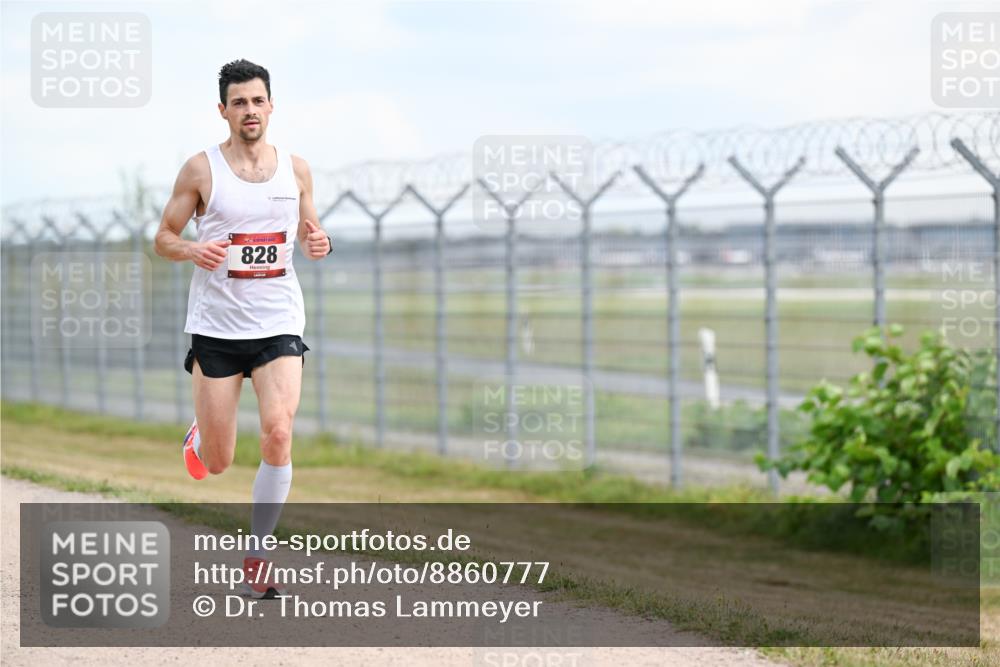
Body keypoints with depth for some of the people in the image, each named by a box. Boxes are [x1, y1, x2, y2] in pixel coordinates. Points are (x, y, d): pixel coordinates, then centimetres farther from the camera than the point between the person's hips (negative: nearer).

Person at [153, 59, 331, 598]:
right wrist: (191, 250, -19)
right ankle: (202, 433, 43)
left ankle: (257, 558, -5)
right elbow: (163, 238, 3)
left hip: (279, 325, 1)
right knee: (217, 463, 3)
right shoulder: (201, 169, -3)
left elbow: (309, 232, 18)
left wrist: (317, 244, -6)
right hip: (216, 326, -1)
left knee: (278, 433, -18)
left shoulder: (295, 169, 5)